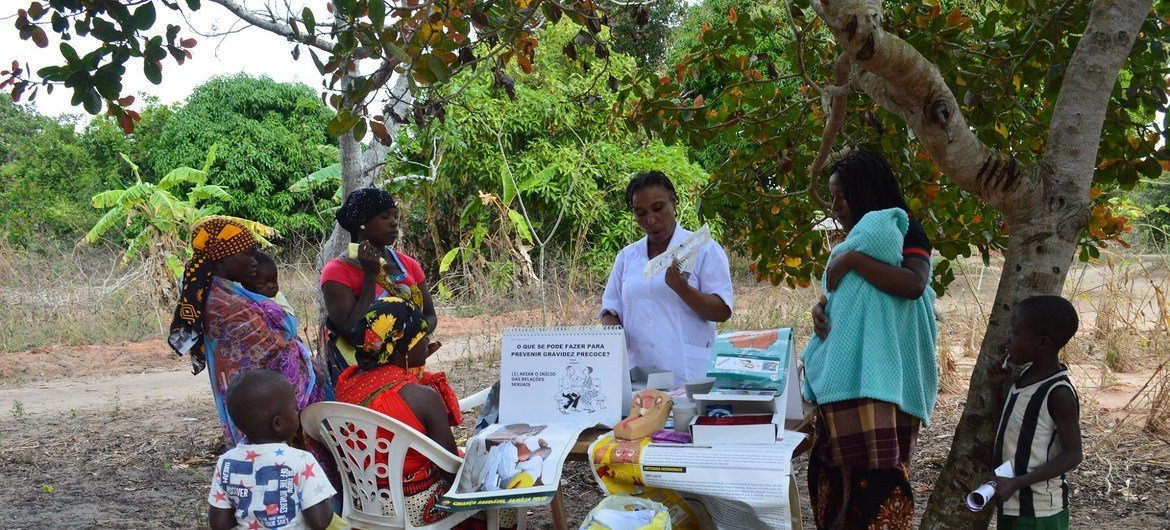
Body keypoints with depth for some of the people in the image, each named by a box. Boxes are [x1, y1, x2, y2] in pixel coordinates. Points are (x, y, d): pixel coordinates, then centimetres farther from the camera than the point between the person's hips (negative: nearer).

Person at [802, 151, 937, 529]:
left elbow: (914, 284, -21)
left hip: (878, 380, -8)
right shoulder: (858, 238, 22)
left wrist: (851, 259, -17)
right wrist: (822, 308, 7)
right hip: (843, 376, 8)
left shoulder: (903, 231, -2)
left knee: (877, 472, -12)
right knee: (836, 470, 3)